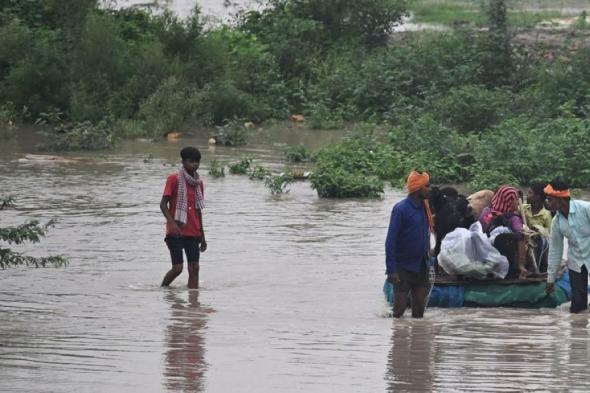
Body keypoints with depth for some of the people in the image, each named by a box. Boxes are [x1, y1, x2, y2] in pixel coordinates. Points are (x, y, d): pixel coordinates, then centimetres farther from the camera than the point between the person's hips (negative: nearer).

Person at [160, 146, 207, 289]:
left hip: (193, 233, 5)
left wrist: (202, 235, 18)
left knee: (194, 268, -2)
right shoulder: (174, 179, -5)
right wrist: (172, 222, -23)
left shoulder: (199, 182, 13)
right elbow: (163, 204, -7)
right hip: (176, 232, -5)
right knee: (177, 268, -8)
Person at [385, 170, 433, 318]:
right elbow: (391, 241, -15)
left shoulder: (424, 207, 6)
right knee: (400, 308, -1)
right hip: (404, 268, -6)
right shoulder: (401, 209, -14)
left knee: (419, 307, 8)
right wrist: (392, 270, -19)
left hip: (421, 267, 6)